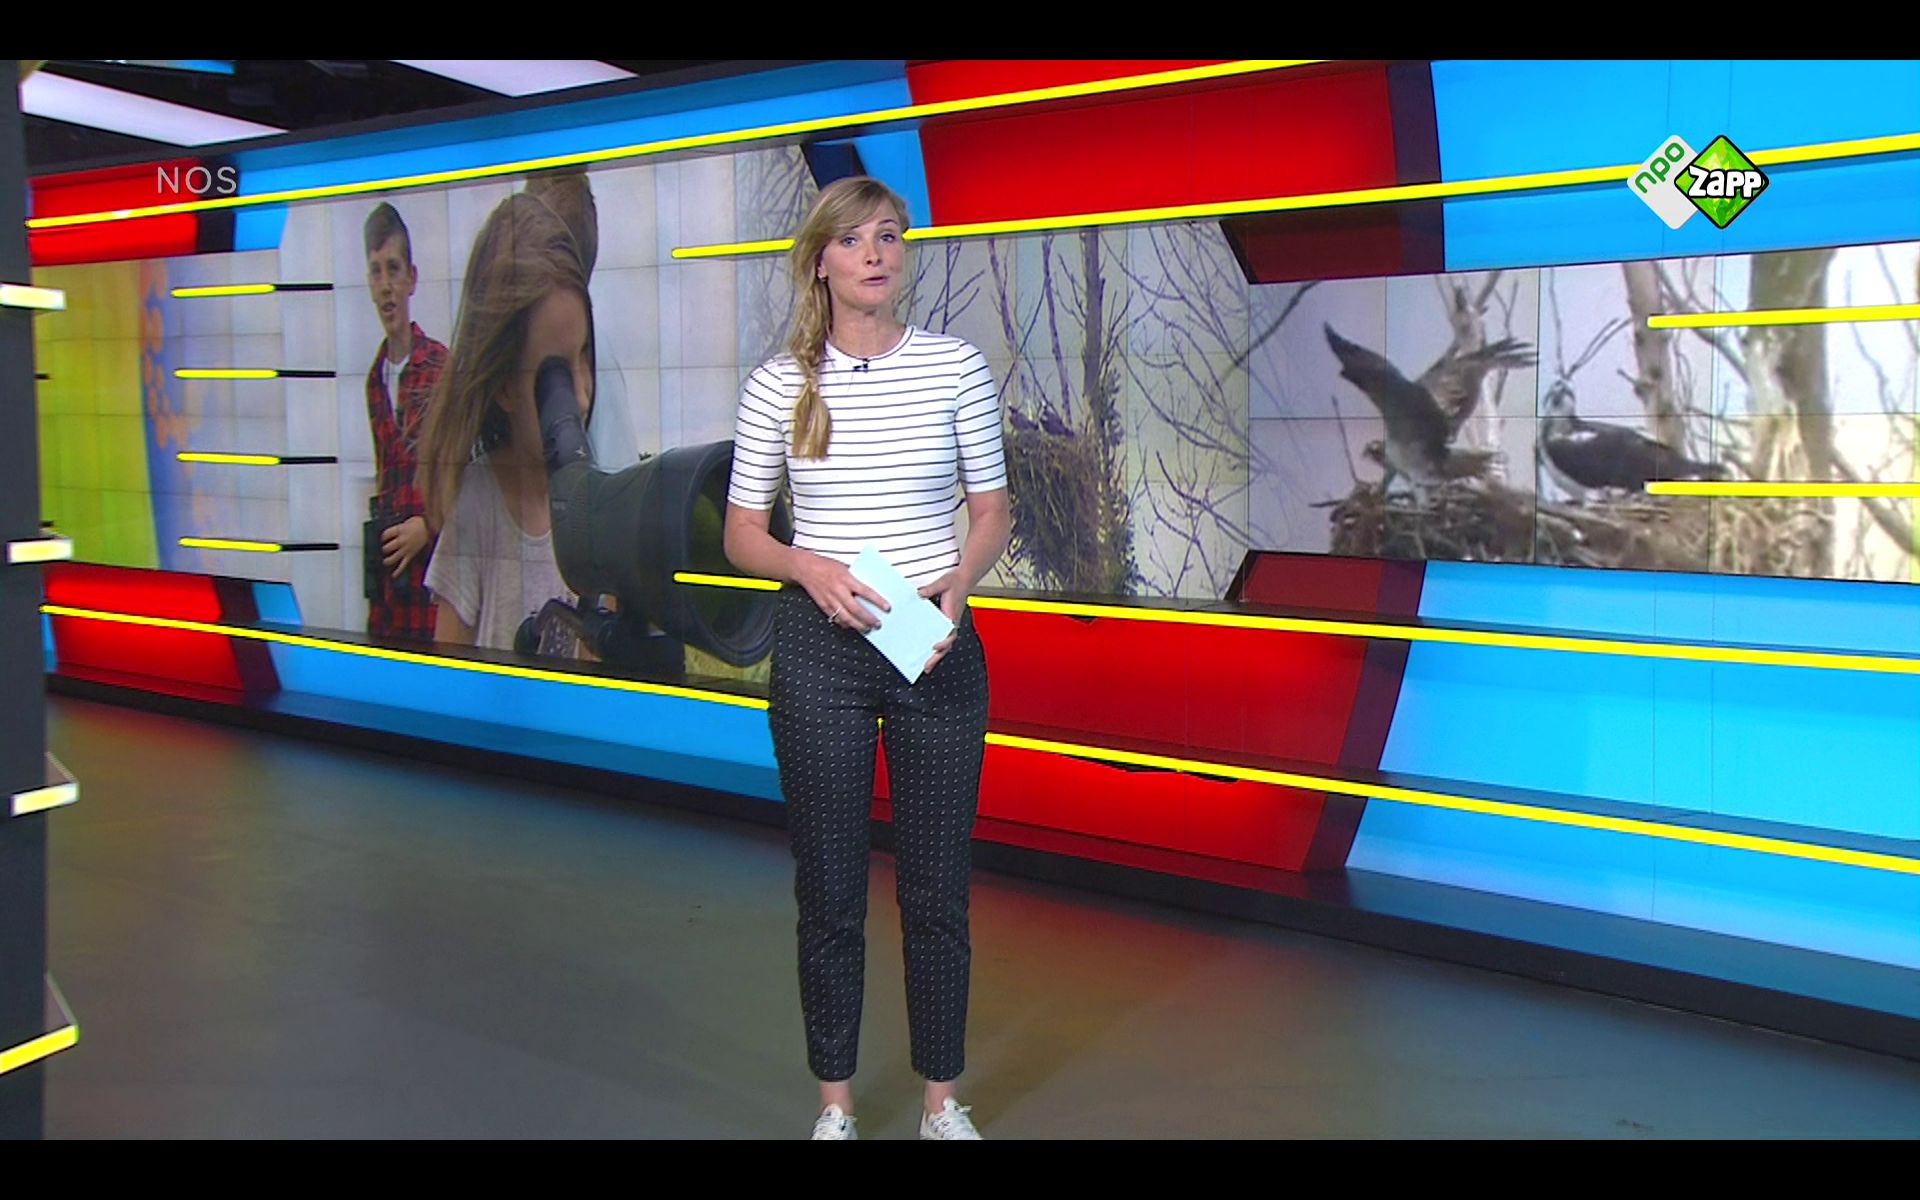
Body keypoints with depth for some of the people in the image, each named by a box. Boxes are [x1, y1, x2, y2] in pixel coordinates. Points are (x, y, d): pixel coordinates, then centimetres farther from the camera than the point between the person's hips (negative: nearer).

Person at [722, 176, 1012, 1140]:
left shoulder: (956, 366, 0)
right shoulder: (780, 382, 0)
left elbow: (992, 510, 6)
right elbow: (741, 534, 4)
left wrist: (956, 585, -13)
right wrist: (813, 568, -16)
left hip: (937, 646, 1)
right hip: (820, 648, 0)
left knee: (938, 888, 9)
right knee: (830, 890, 9)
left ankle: (943, 1102, 27)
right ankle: (835, 1103, 27)